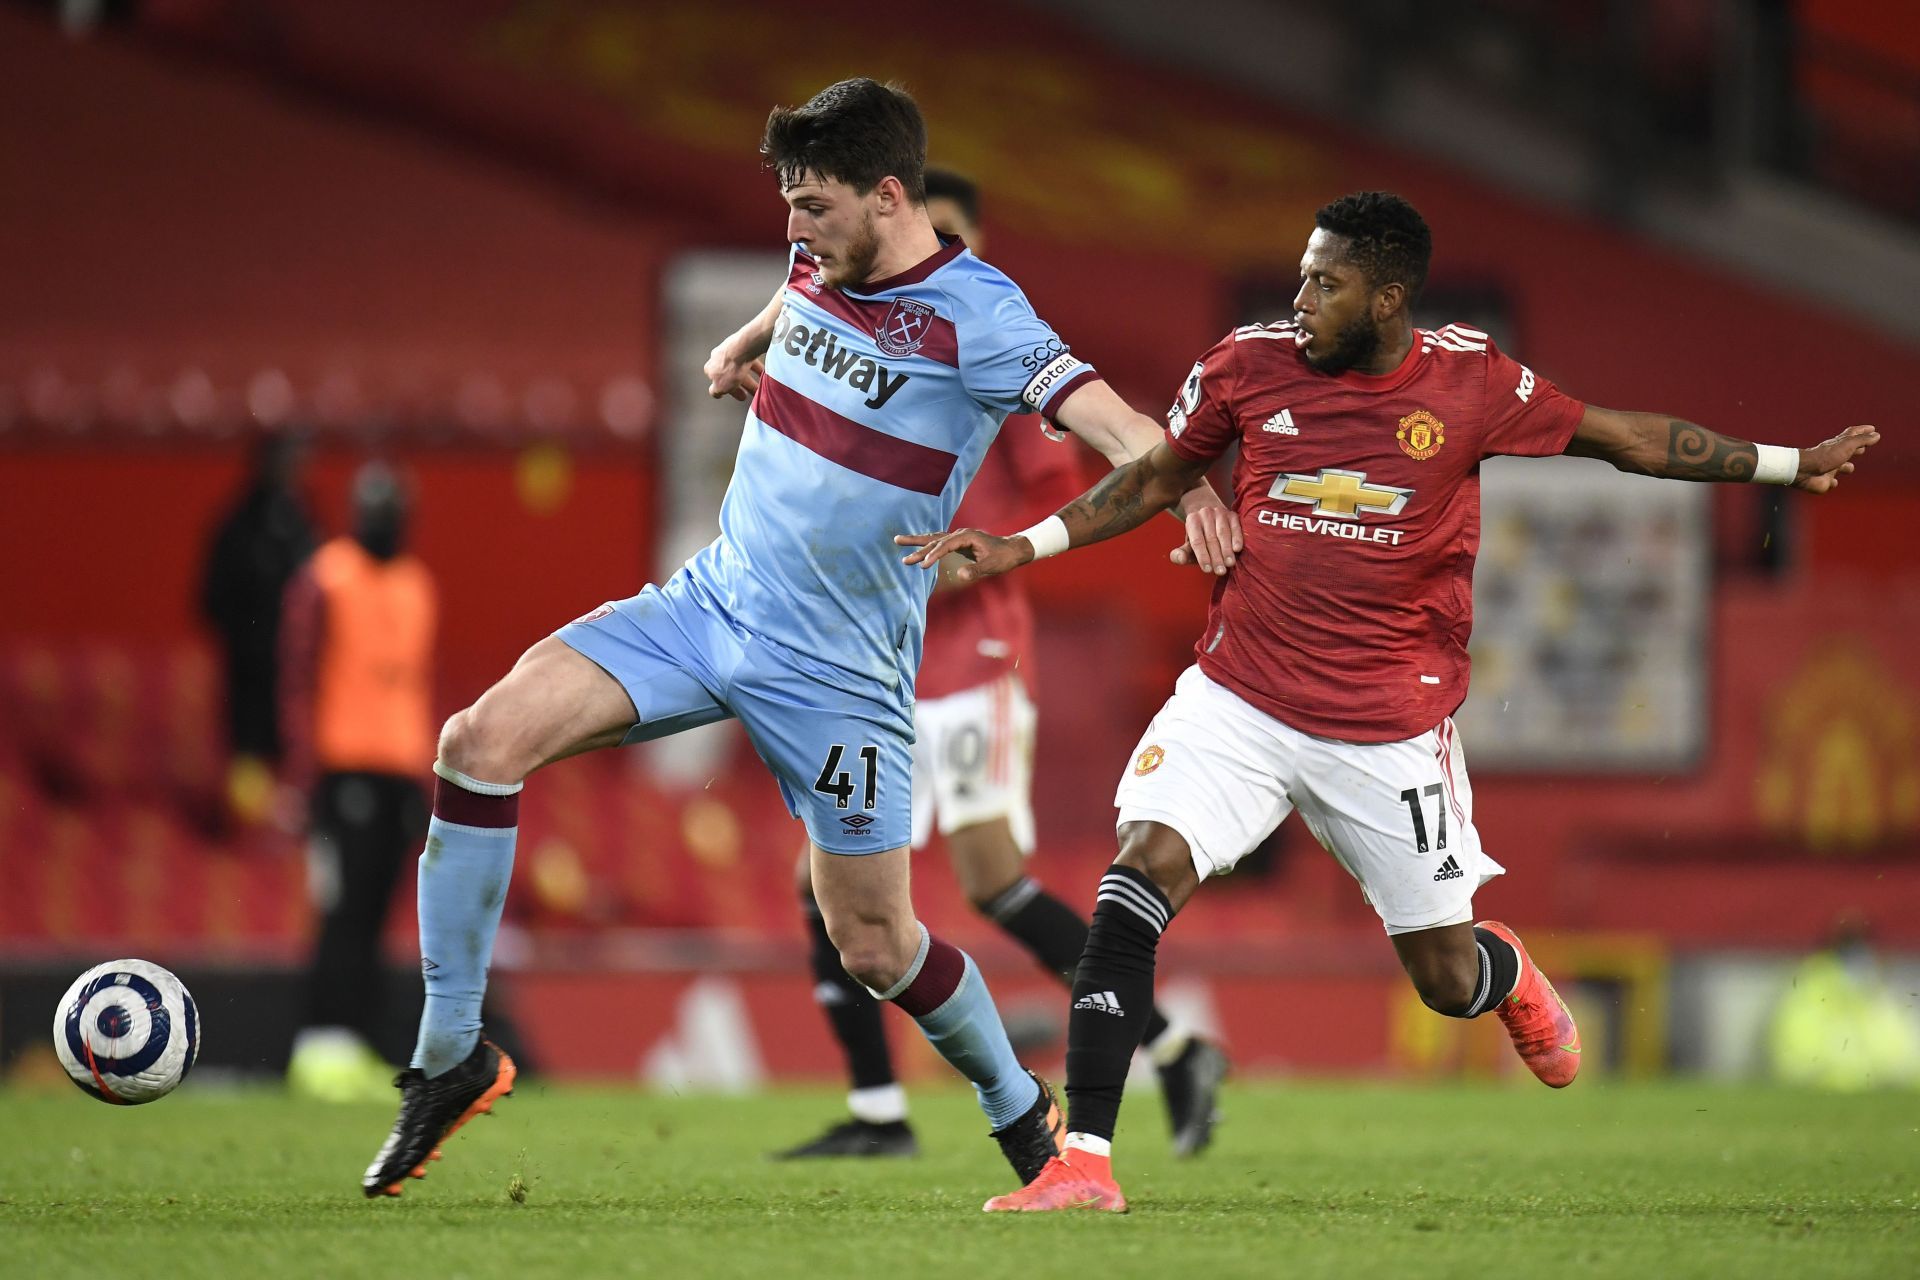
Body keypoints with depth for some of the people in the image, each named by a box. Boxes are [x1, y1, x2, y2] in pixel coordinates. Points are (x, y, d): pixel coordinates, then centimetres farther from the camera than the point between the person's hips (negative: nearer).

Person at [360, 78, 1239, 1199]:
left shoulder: (975, 318, -17)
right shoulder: (823, 265, 3)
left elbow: (1107, 416, -33)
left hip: (839, 673, -5)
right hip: (711, 601, 5)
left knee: (876, 945, 1)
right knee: (486, 738, -15)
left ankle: (1022, 1112, 31)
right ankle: (453, 1055, -7)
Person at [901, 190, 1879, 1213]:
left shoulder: (1472, 380, -5)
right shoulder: (1250, 363, -3)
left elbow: (1617, 437, 8)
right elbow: (1155, 479, 12)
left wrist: (1786, 465, 10)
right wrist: (1026, 545, 2)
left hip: (1391, 730, 0)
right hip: (1240, 696, 0)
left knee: (1447, 983, 8)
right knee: (1137, 878, -22)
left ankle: (1508, 971, 49)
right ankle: (1084, 1162, -18)